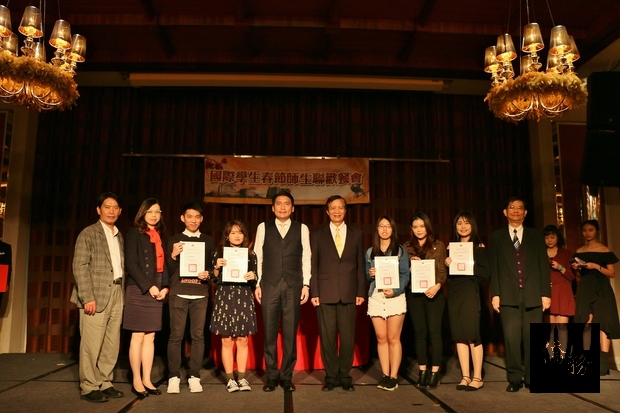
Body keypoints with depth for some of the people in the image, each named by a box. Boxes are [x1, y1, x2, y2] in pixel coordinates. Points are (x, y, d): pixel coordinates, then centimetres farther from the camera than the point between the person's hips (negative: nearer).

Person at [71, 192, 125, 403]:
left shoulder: (119, 236, 16)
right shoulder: (88, 233, -1)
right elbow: (80, 267, -9)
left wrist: (123, 293, 5)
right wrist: (87, 297, -16)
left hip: (117, 294, 6)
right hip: (96, 295, -6)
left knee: (112, 344, 8)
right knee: (92, 344, -2)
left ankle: (105, 384, 18)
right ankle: (89, 388, 9)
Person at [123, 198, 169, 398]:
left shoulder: (161, 236, 15)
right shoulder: (134, 233, -2)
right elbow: (131, 264, -11)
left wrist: (165, 287, -1)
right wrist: (148, 287, -15)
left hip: (157, 291, 5)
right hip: (139, 291, -5)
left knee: (150, 337, 8)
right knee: (138, 336, 0)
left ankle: (147, 380, 15)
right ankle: (136, 381, 10)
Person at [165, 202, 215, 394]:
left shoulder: (208, 241, 12)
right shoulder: (174, 240, 9)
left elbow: (214, 267, 12)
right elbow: (168, 270, 5)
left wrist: (208, 274, -9)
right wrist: (173, 256, -13)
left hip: (200, 294, 1)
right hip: (178, 293, -1)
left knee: (198, 335, 1)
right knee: (175, 335, -1)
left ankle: (194, 377, 9)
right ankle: (174, 377, 8)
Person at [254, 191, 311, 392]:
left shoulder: (302, 229, 8)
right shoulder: (263, 228, 8)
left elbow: (306, 258, 6)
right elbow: (257, 257, 7)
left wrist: (306, 285, 0)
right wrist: (257, 284, 1)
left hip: (293, 286, 0)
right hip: (269, 285, 0)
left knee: (291, 334, 4)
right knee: (269, 333, 5)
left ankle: (286, 377, 17)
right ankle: (271, 377, 17)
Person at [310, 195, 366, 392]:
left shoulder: (357, 234, 11)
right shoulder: (317, 235, 8)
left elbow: (360, 265, 9)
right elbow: (313, 266, 5)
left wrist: (361, 292, 3)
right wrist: (314, 292, -2)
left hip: (349, 294, 1)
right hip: (325, 293, -1)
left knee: (348, 337, 3)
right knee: (327, 336, 3)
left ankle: (345, 376, 18)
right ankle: (331, 376, 17)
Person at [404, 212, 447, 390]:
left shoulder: (438, 246, 5)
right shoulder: (407, 247, 11)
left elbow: (442, 270, -2)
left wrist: (437, 286, -19)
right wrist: (410, 262, -10)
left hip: (433, 293, -2)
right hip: (414, 294, 2)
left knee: (434, 332, -2)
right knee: (419, 333, 7)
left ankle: (435, 372, 5)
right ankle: (422, 371, 15)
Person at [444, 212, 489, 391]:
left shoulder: (479, 247, 0)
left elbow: (485, 272, -7)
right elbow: (446, 274, 13)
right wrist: (447, 265, -7)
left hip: (470, 293, -4)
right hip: (454, 294, 4)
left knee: (472, 335, -4)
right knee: (459, 335, 4)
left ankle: (477, 377, 6)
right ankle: (465, 376, 11)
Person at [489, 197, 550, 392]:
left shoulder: (536, 236, 13)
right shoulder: (496, 237, 11)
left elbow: (544, 266, 9)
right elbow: (493, 268, 6)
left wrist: (546, 293, 1)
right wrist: (495, 294, -2)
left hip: (533, 295, 1)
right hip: (508, 295, -1)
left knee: (532, 338, 3)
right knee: (511, 338, -4)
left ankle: (532, 378, 14)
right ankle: (515, 378, 6)